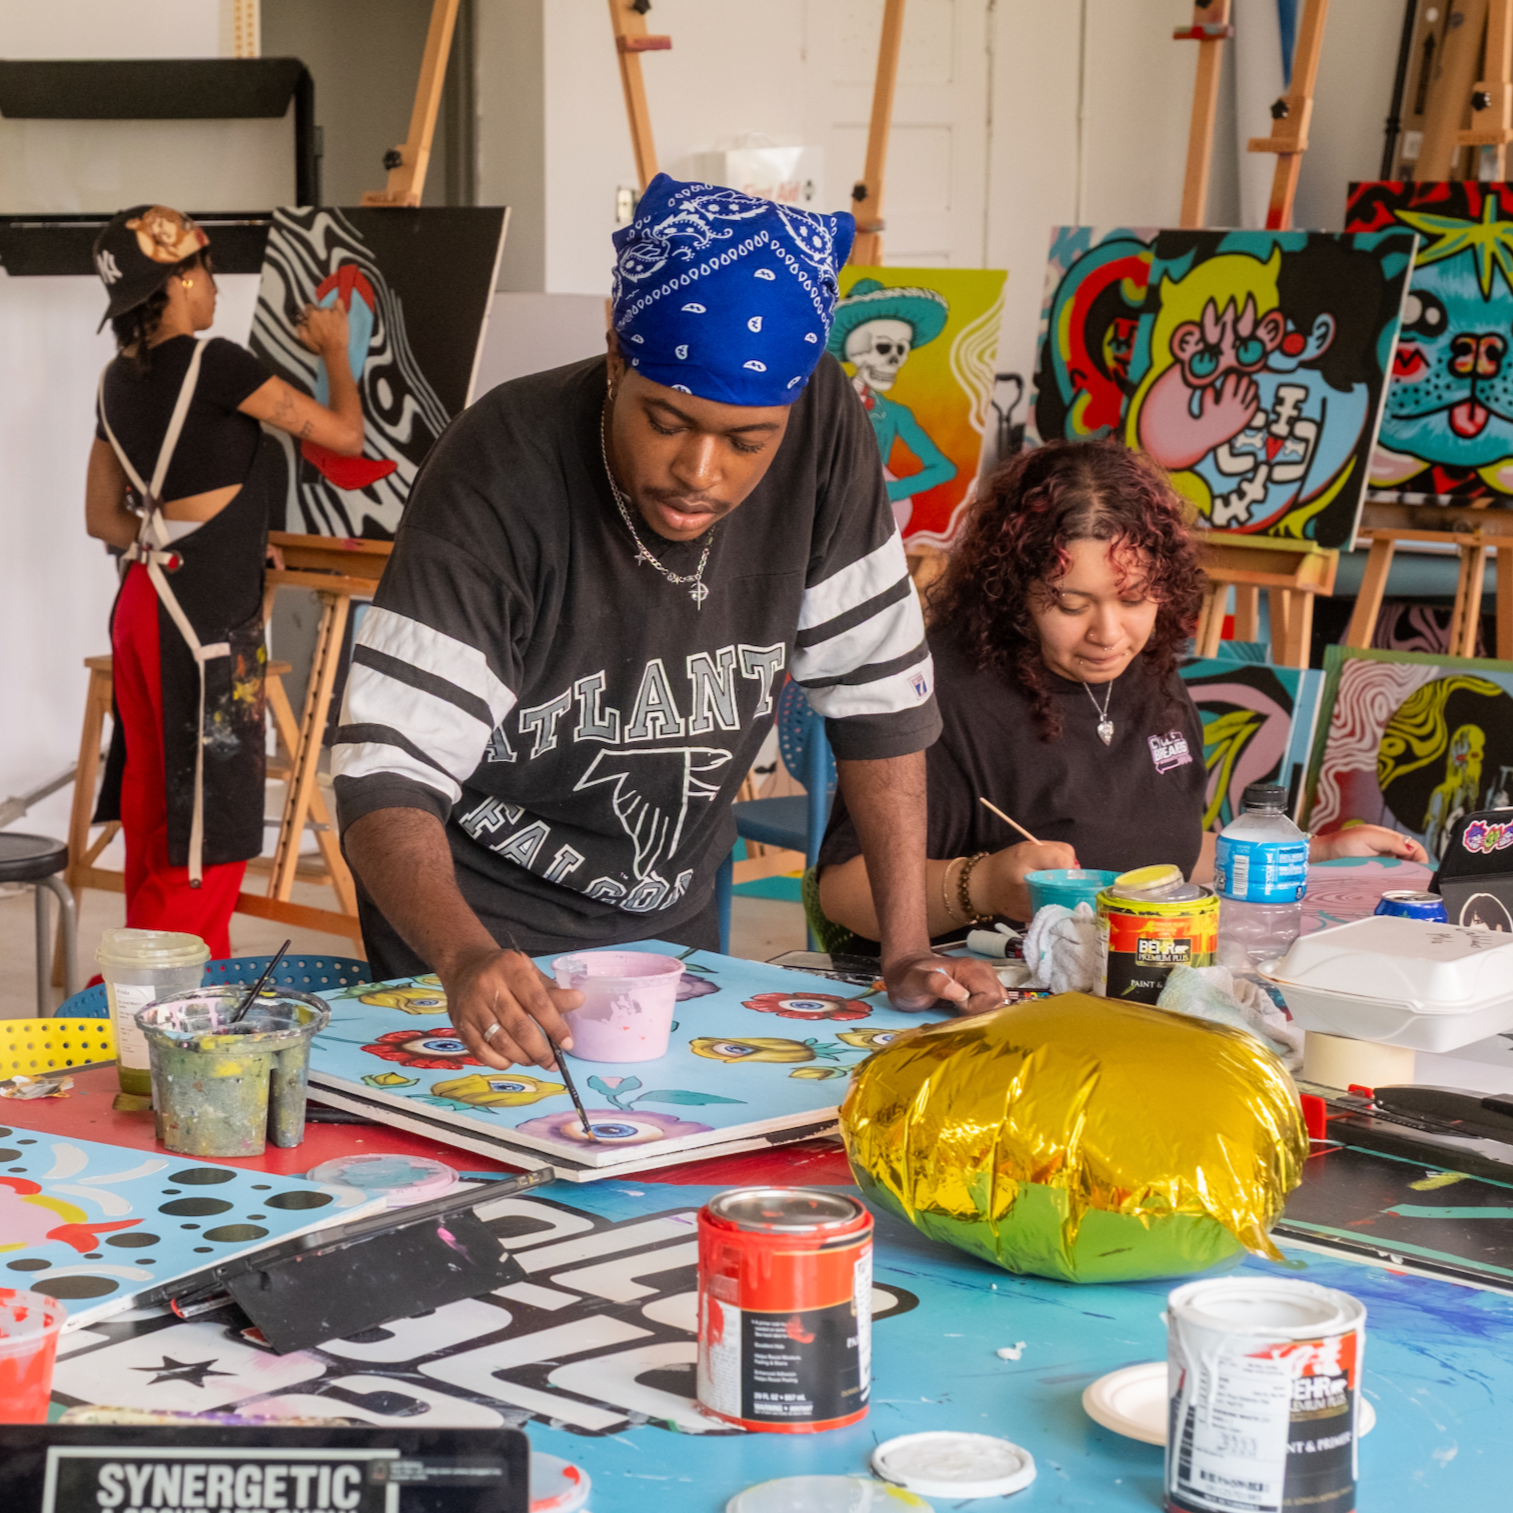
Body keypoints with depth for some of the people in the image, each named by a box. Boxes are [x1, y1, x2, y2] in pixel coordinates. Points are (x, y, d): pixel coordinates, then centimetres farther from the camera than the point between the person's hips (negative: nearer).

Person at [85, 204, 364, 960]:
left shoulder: (118, 381, 10)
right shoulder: (215, 364, -13)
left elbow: (103, 517, 17)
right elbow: (345, 434, -7)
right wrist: (334, 351, 10)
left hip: (147, 602, 8)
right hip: (207, 616, -8)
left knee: (154, 814, 14)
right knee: (205, 826, -3)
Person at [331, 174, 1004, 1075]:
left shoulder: (823, 428, -15)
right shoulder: (500, 477, -26)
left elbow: (876, 685, -6)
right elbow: (390, 775, -29)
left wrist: (907, 950, -10)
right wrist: (466, 959, -48)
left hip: (671, 916, 4)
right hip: (476, 921, -3)